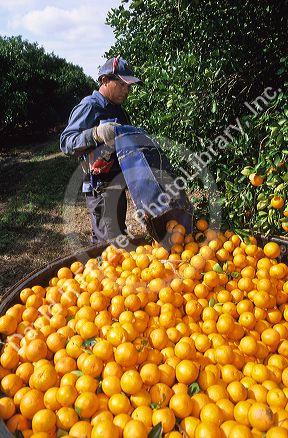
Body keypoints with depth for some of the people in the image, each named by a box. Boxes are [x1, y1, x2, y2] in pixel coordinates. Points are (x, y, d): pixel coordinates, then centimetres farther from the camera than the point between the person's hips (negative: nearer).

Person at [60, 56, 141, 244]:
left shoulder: (117, 109, 16)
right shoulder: (90, 106, -12)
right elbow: (66, 142, -20)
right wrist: (96, 133, -34)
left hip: (117, 185, 10)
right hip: (101, 187, -9)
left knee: (119, 233, 20)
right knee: (109, 241, -7)